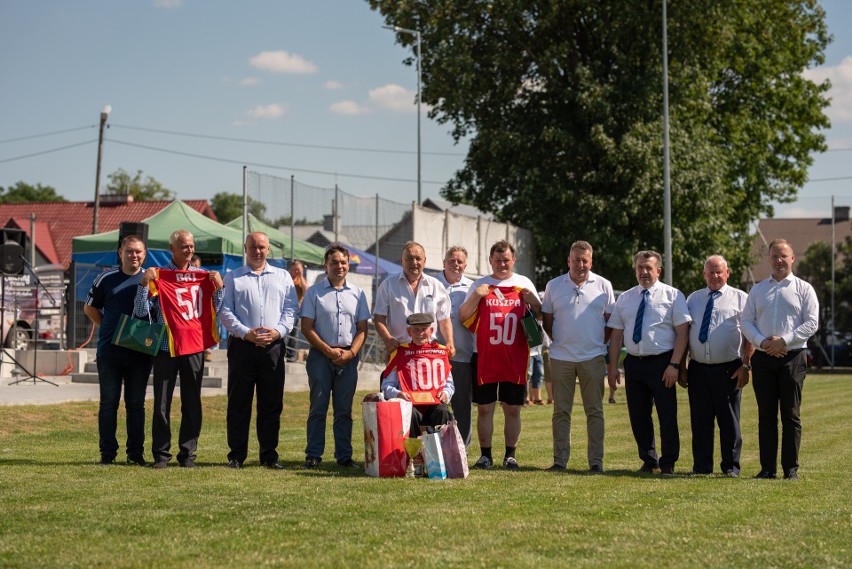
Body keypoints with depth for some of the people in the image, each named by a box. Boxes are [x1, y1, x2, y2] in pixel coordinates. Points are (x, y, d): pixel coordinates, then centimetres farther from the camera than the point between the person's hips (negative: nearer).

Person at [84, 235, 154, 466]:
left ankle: (136, 453, 11)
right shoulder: (106, 279, 4)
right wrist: (109, 328, 5)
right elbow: (90, 308, 14)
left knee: (136, 404, 6)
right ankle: (107, 452, 7)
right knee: (109, 402, 3)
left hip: (141, 351, 0)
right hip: (109, 350, 0)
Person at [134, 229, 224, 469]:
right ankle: (161, 454, 7)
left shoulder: (204, 276, 10)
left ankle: (188, 454, 11)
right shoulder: (158, 276, 1)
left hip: (195, 346, 2)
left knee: (192, 404, 5)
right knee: (162, 404, 0)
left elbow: (217, 310, 11)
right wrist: (144, 284, -12)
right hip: (166, 347, -2)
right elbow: (141, 312, -2)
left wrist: (219, 286, -2)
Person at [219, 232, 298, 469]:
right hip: (242, 346, -1)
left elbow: (290, 309, 9)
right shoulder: (233, 278, 10)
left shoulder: (282, 277, 15)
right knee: (238, 403, 0)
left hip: (273, 346, 2)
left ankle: (269, 455, 9)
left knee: (272, 404, 3)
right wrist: (246, 333, -12)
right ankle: (236, 455, 5)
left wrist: (278, 331, -9)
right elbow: (225, 311, 1)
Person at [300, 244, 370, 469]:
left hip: (348, 356, 2)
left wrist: (351, 353, -6)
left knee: (344, 409, 5)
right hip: (321, 355, -2)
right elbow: (307, 327, -2)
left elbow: (362, 329, 10)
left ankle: (344, 455, 8)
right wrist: (329, 351, -9)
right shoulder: (314, 292, 3)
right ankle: (313, 455, 2)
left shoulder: (357, 293, 11)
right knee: (318, 407, -1)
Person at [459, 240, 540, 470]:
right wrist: (476, 297, -14)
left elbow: (540, 315, 13)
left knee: (513, 409, 3)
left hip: (515, 358, 1)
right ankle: (485, 455, 8)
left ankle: (510, 455, 11)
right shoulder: (480, 285, 8)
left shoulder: (524, 284, 10)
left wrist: (533, 301, -8)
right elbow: (463, 317, 2)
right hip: (484, 358, 0)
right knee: (484, 408, 0)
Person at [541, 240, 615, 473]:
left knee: (594, 411, 1)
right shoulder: (554, 286, 7)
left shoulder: (603, 286, 5)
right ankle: (560, 460, 8)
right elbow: (546, 321, 13)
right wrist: (561, 341, 6)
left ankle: (596, 461, 4)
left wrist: (601, 342, 3)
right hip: (561, 358, 1)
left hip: (593, 358, -1)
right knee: (561, 411, 3)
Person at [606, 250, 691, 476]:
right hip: (634, 363, 4)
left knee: (667, 415, -2)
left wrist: (674, 365, -14)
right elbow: (616, 334, 11)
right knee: (638, 416, 9)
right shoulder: (625, 298, 12)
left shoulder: (673, 296, 0)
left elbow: (682, 332, -6)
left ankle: (667, 465, 9)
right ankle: (648, 461, 22)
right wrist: (613, 366, 2)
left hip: (662, 363, -4)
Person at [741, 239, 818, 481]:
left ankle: (791, 468, 5)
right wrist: (762, 342, -10)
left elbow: (811, 323, -4)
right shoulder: (757, 290, 13)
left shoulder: (804, 289, 4)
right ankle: (767, 468, 7)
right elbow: (746, 322, 8)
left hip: (793, 357, -3)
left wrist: (784, 340, -14)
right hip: (763, 358, 3)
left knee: (791, 415, 0)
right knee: (766, 415, 3)